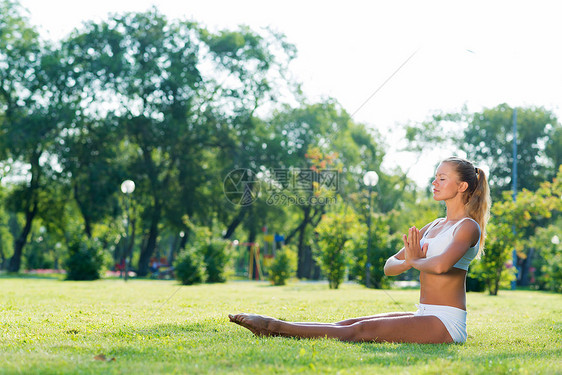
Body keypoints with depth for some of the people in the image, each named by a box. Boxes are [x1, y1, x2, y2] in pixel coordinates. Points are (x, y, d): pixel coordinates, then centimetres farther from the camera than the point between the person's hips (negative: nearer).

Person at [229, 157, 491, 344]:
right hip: (424, 317, 8)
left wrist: (415, 260, -9)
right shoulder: (434, 226, 19)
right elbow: (389, 267, 14)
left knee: (362, 330, -18)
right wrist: (407, 262, -9)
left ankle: (275, 327, -22)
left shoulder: (468, 227, -9)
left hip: (445, 324, -8)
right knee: (349, 324, -4)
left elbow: (441, 264, -30)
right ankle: (273, 327, -11)